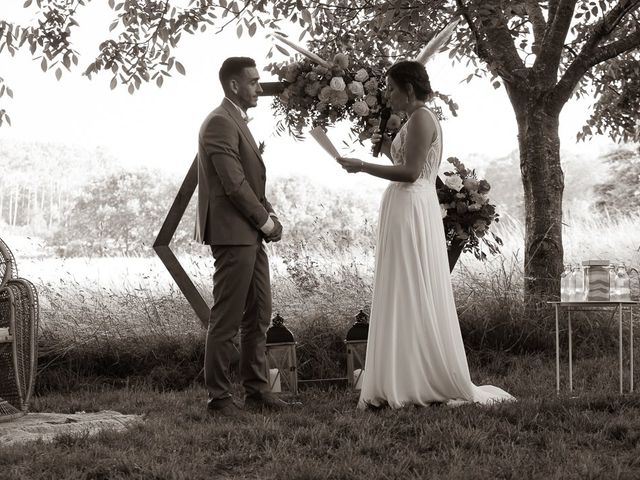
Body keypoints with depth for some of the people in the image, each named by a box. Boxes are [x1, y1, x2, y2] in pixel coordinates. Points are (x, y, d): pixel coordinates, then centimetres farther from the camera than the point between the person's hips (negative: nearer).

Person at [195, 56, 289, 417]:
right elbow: (234, 183, -19)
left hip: (251, 234, 10)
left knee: (259, 315, 13)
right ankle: (219, 398, 2)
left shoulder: (238, 122, 19)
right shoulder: (220, 123, -13)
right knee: (227, 320, -4)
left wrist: (270, 216, 7)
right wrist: (266, 221, -9)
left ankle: (257, 389, 21)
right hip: (233, 233, -10)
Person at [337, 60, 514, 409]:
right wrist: (387, 147, 13)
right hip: (408, 211, 10)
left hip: (411, 212, -10)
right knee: (406, 299, 9)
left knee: (413, 298, -7)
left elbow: (410, 172, -20)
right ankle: (412, 385, 12)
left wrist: (362, 167, -16)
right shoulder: (419, 120, 20)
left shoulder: (420, 118, -11)